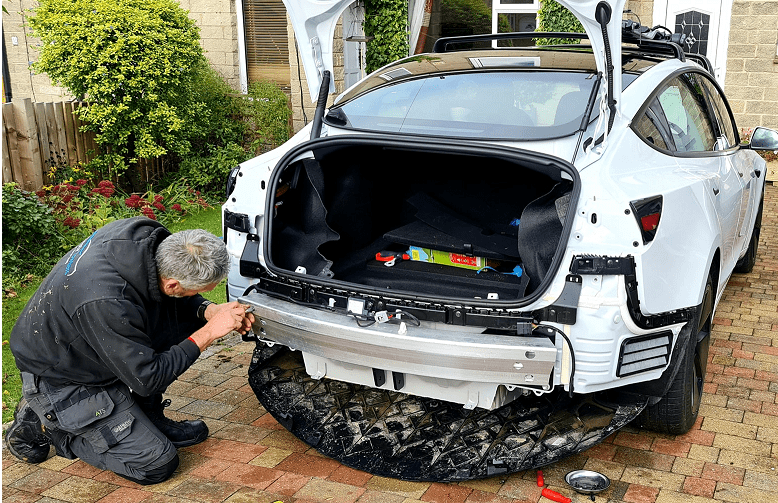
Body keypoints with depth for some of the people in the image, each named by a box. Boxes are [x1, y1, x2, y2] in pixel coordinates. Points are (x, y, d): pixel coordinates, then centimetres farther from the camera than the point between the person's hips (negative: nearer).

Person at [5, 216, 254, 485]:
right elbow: (148, 380, -27)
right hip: (60, 379, -8)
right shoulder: (107, 303, -40)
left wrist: (210, 311, -14)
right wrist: (208, 333, -25)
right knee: (156, 463, -9)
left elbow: (172, 299, 3)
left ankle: (148, 419, 7)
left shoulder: (145, 233, -18)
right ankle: (46, 422, 4)